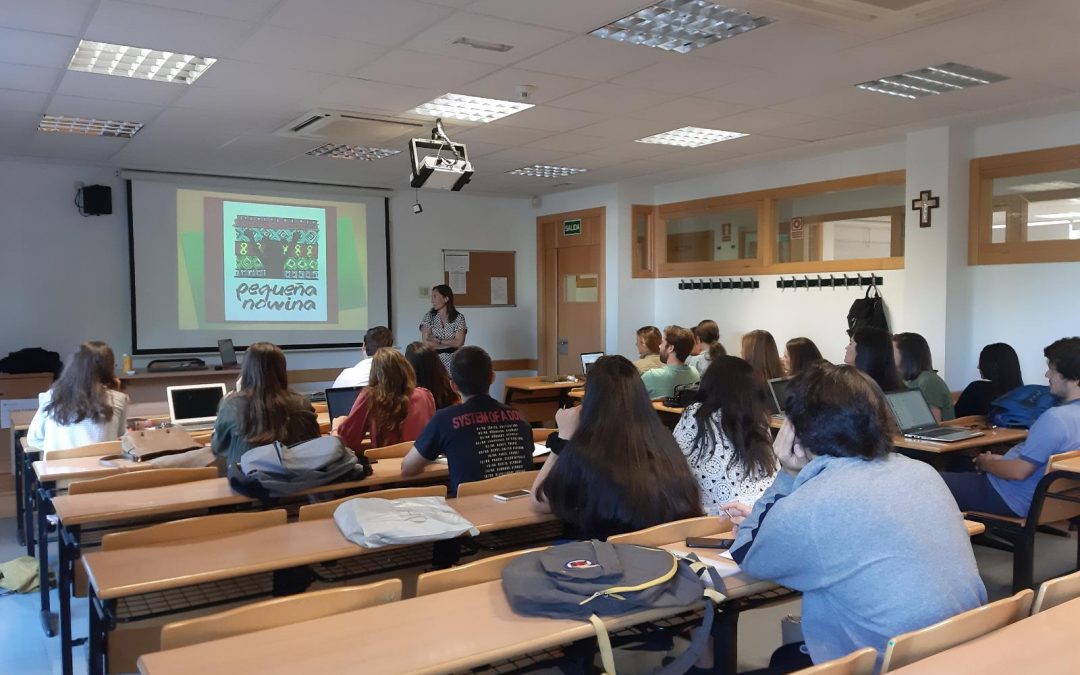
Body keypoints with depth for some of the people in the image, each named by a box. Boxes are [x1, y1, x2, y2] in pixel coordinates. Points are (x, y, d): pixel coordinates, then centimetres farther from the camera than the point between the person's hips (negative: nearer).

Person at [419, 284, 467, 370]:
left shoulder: (459, 317, 3)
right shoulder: (429, 316, 5)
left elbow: (459, 343, -5)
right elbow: (426, 343, -4)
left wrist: (438, 340, -5)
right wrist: (451, 344, -4)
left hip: (453, 361, 0)